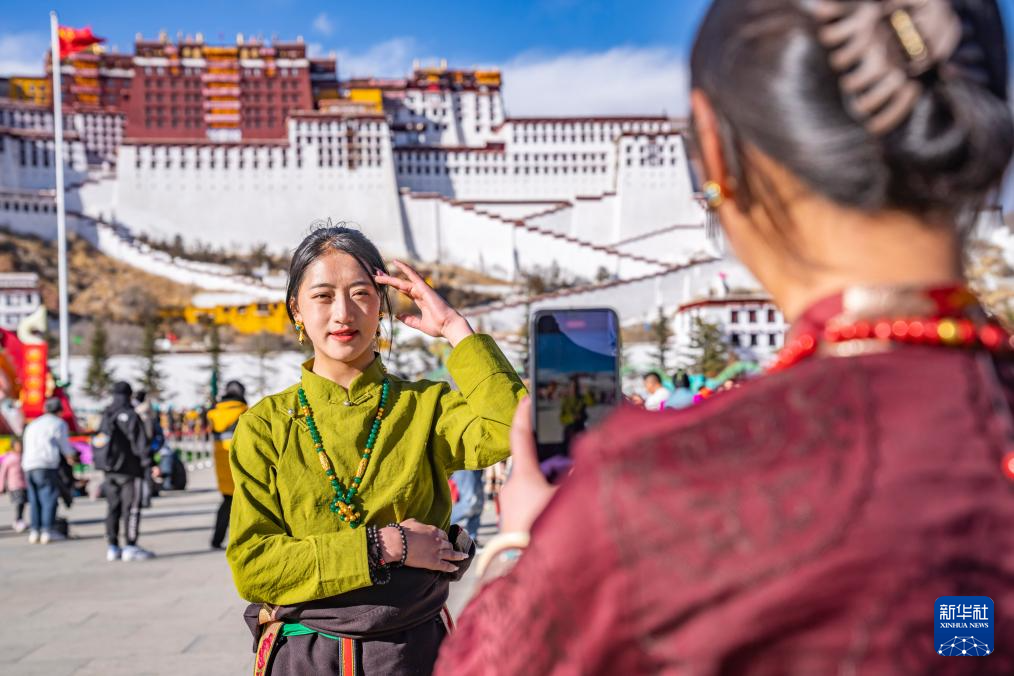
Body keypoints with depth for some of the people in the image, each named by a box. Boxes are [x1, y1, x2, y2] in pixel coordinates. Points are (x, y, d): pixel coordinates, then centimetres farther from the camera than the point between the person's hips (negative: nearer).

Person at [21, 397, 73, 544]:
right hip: (46, 465, -6)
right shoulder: (59, 423, 8)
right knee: (50, 497, -7)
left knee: (35, 499, 9)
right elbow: (65, 448, 6)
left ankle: (34, 531, 5)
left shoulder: (32, 425, 27)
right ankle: (48, 531, -14)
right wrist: (72, 455, 28)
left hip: (28, 466, 6)